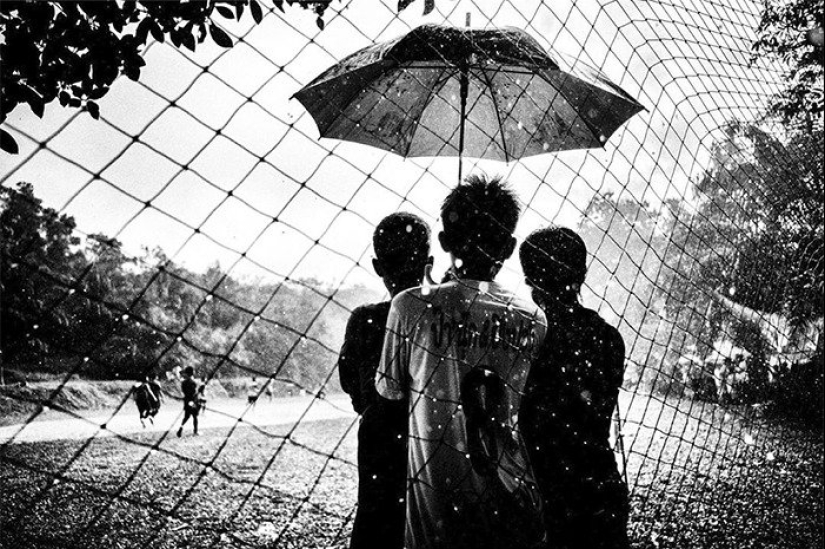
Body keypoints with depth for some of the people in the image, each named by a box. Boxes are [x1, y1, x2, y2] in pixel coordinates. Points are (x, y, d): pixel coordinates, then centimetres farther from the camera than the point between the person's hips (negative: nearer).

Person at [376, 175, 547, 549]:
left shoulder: (411, 306, -12)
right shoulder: (532, 320, -4)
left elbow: (389, 390, 1)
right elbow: (525, 401, 5)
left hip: (434, 487, -2)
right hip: (507, 487, 2)